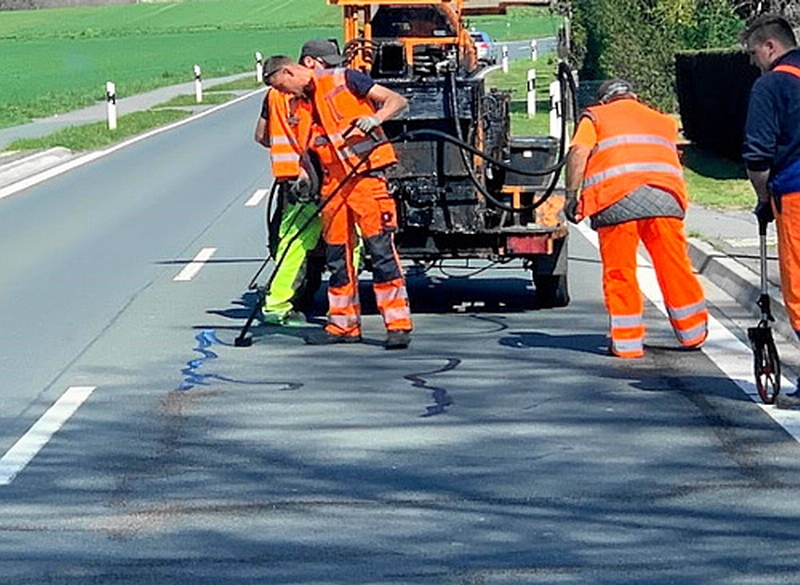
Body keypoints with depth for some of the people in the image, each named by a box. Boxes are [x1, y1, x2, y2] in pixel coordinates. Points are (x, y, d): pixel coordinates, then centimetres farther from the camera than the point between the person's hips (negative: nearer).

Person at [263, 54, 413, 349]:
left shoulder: (345, 81, -4)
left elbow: (397, 100, -7)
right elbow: (307, 149, 22)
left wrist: (375, 118, -24)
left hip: (366, 176, -7)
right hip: (333, 184, 7)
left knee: (381, 250, -10)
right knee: (337, 255, 9)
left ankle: (398, 324, -9)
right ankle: (343, 324, 19)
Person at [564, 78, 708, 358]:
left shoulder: (595, 117, 19)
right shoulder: (663, 121, 32)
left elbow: (578, 152, 4)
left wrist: (571, 194, -1)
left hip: (616, 198, -3)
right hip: (664, 195, 3)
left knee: (619, 273, 4)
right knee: (674, 267, 13)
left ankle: (626, 342, 5)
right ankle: (692, 334, 23)